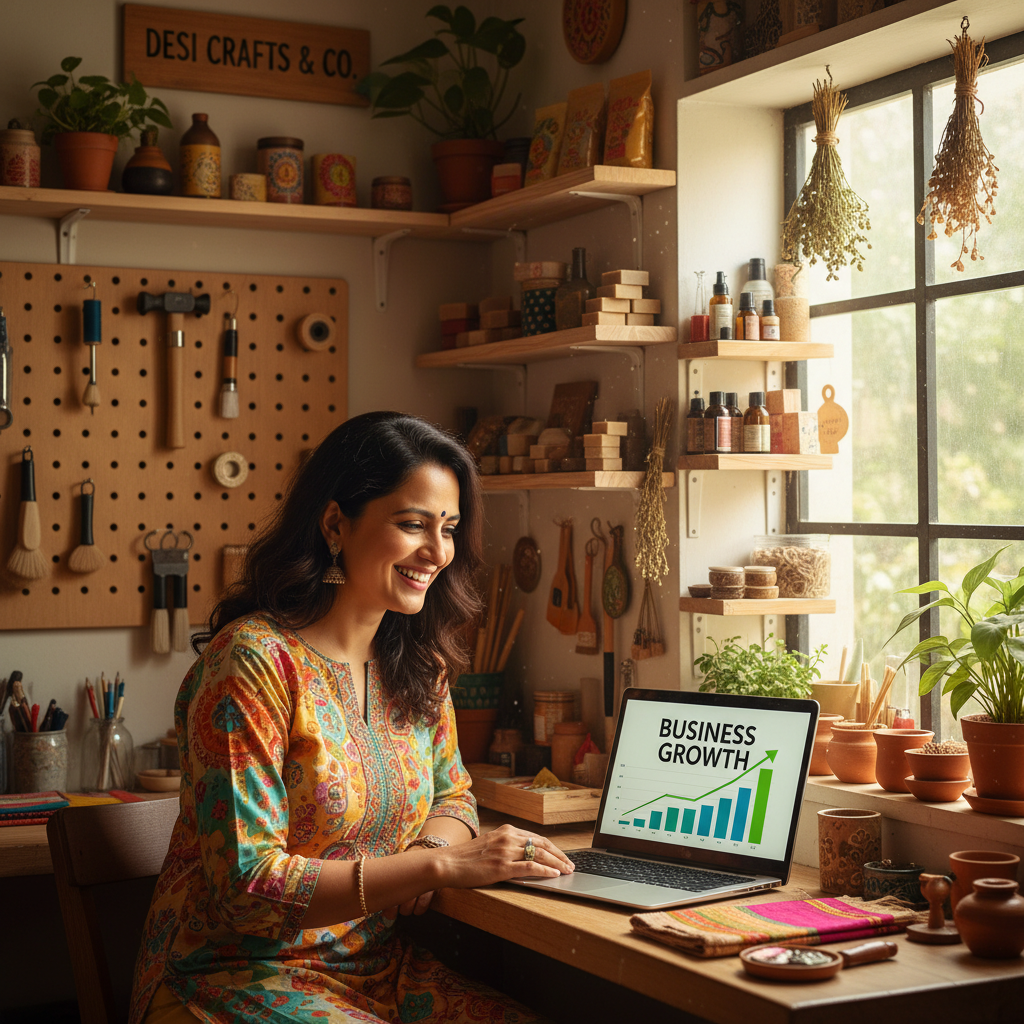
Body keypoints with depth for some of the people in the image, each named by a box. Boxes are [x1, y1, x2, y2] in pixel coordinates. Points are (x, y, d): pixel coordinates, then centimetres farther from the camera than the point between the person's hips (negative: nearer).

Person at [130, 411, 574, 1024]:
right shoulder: (254, 660, -18)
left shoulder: (418, 663, 4)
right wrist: (440, 866, -25)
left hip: (376, 969, 6)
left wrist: (433, 841, -7)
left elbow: (452, 796, 17)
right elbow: (246, 883, -21)